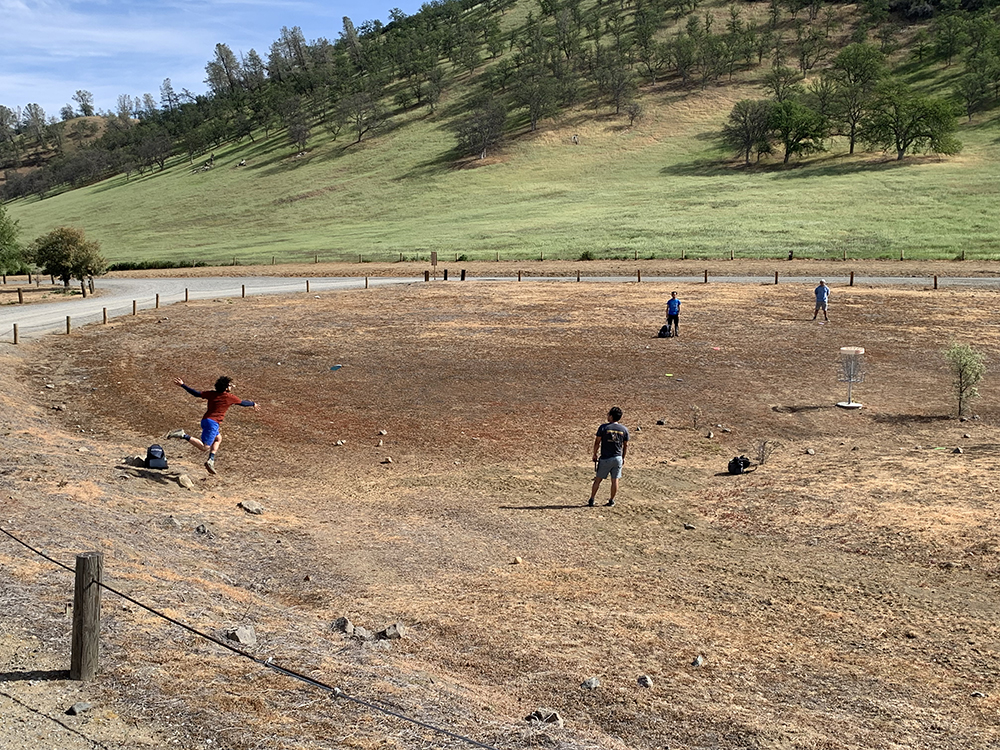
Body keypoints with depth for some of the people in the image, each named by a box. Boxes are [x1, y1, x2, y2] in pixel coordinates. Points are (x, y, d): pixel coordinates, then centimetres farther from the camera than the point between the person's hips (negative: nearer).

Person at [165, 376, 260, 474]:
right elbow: (243, 402, 14)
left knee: (218, 438, 28)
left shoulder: (211, 394, 13)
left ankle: (211, 461, 15)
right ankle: (183, 435, -23)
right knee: (204, 447, -11)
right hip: (212, 423, -8)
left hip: (205, 420, 8)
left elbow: (196, 393, 9)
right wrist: (253, 404, 33)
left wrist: (182, 385, 17)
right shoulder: (230, 397, 0)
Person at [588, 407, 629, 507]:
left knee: (598, 479, 8)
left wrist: (595, 454, 8)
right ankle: (611, 501, 15)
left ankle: (592, 500, 13)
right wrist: (623, 457, 18)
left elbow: (597, 442, -5)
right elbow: (626, 445, 7)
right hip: (618, 458, 2)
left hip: (605, 458, -2)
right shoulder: (624, 429, 0)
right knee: (615, 480, 10)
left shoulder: (603, 427, -9)